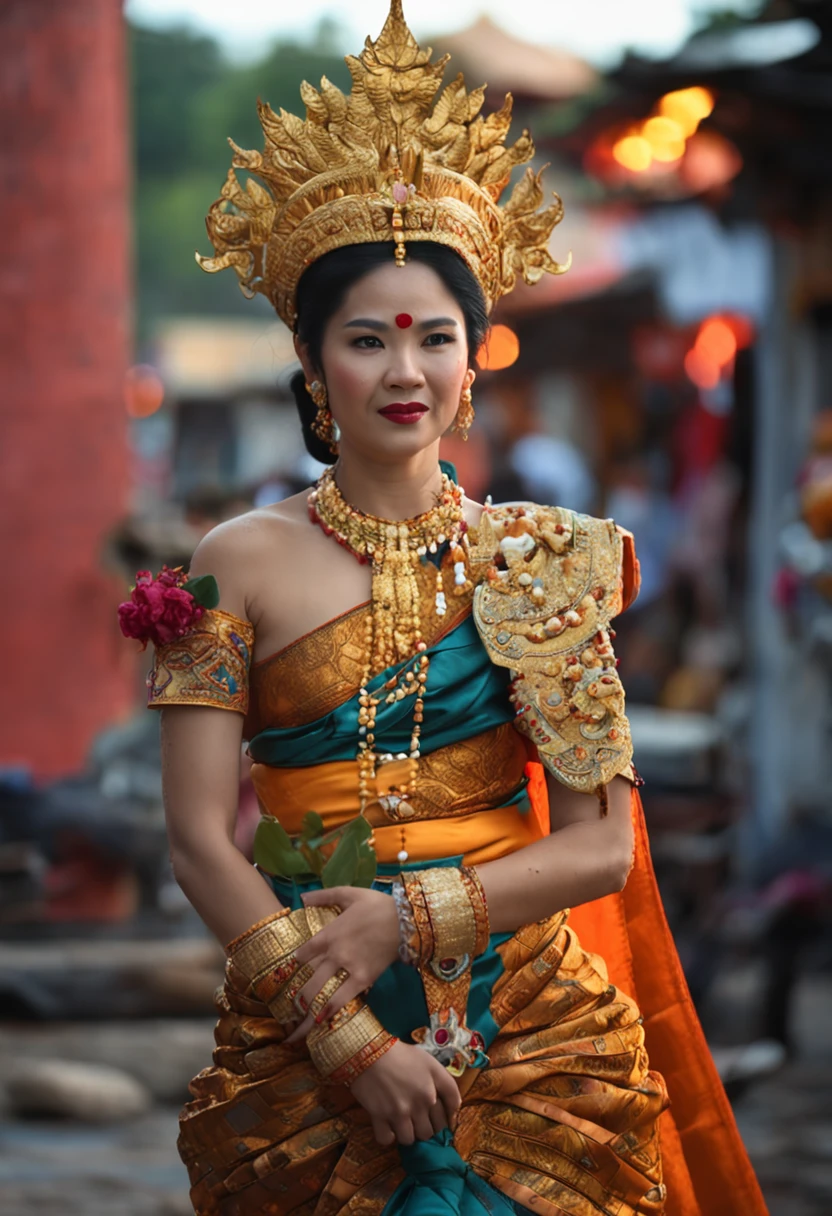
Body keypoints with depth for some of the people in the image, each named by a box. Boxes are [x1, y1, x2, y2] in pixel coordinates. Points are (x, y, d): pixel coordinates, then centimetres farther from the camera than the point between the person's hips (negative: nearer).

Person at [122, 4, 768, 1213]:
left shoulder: (540, 560, 3)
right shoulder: (243, 564, 0)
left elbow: (601, 843, 0)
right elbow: (200, 838, -5)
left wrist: (410, 917, -13)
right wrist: (344, 1035, -13)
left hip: (529, 1034, 1)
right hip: (304, 1049, -1)